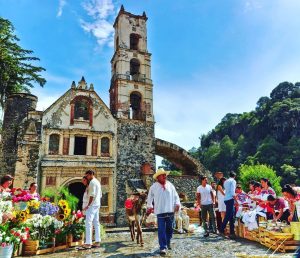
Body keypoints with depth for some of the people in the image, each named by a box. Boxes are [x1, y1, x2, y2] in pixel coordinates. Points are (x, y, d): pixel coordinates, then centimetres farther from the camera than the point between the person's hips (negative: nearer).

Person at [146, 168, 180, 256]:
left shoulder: (170, 185, 4)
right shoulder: (154, 186, -1)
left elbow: (175, 195, 8)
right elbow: (150, 197, 13)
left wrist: (177, 204, -5)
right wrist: (149, 206, 14)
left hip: (170, 211, 3)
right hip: (160, 211, -3)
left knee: (170, 228, 14)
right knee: (161, 230, -4)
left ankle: (168, 242, 36)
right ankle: (163, 247, 4)